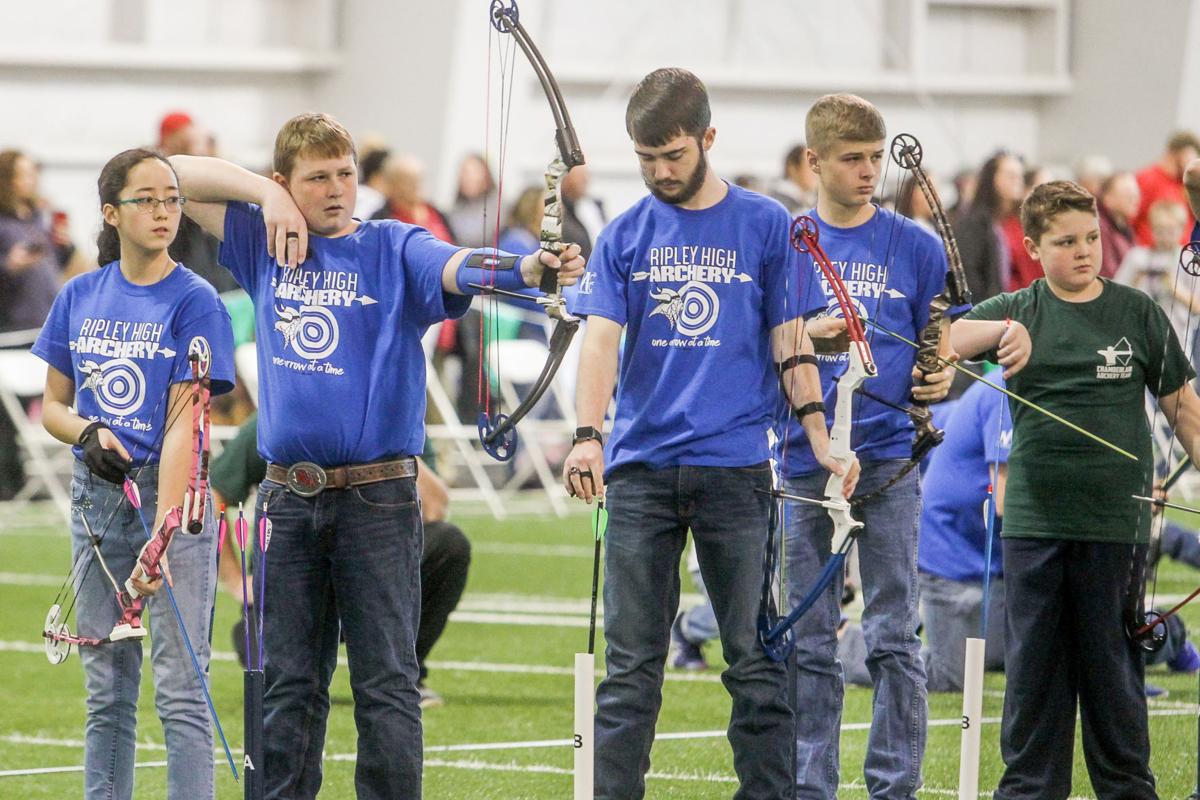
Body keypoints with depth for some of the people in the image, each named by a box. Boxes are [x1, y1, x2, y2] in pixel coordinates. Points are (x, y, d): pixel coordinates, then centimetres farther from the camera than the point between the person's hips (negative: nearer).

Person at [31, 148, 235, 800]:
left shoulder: (194, 302, -7)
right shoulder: (80, 297, 7)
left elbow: (181, 426, -14)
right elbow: (53, 406, 15)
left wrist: (161, 537, -23)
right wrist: (86, 433, -10)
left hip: (173, 496, -5)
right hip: (97, 498, 5)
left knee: (180, 691, -8)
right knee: (106, 689, 10)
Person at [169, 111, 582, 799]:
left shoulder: (395, 249, 1)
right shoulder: (268, 245, 10)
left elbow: (461, 267, -20)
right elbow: (176, 174, 13)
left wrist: (531, 269, -40)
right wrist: (265, 195, -1)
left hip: (378, 500, -3)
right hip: (288, 501, 3)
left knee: (386, 685, -4)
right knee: (289, 685, 9)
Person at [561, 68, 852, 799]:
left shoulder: (766, 226, 4)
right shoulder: (626, 237, 7)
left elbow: (791, 343, 5)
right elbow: (601, 338, -3)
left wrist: (821, 442, -6)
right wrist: (588, 436, -19)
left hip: (736, 470, -1)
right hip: (640, 471, 1)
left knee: (756, 656, 2)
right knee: (630, 662, 2)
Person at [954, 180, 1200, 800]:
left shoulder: (1137, 313, 4)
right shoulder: (1017, 312, 5)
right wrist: (1001, 330, -29)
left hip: (1115, 522, -1)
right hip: (1034, 521, 1)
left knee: (1114, 662, 4)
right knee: (1033, 663, 6)